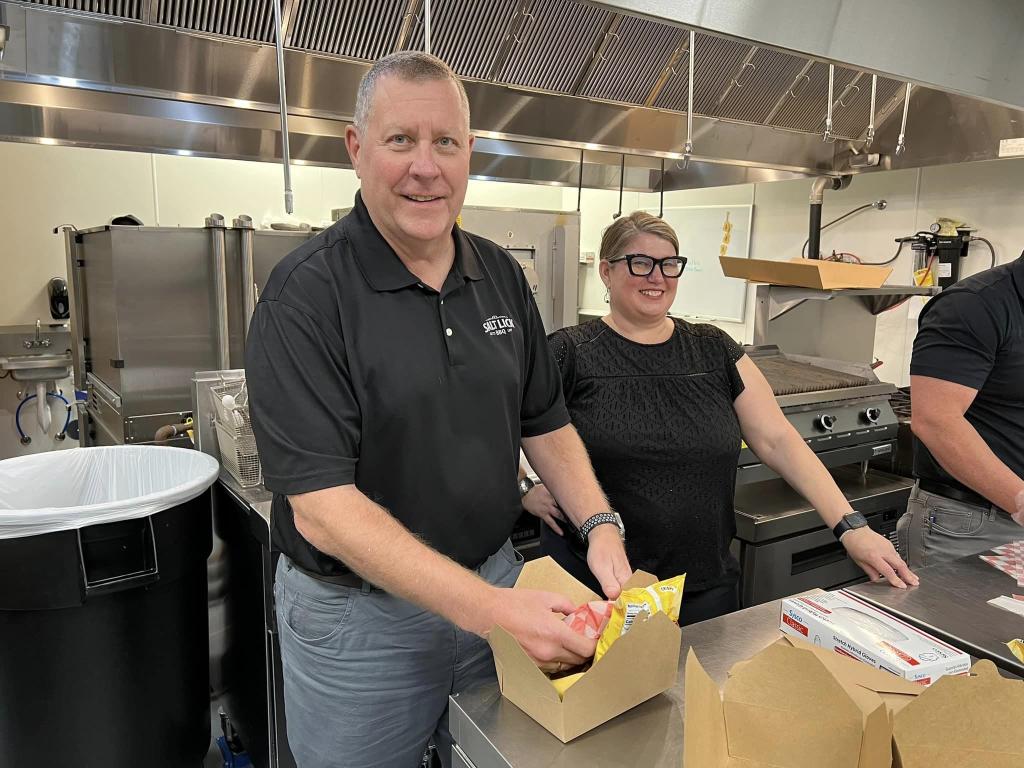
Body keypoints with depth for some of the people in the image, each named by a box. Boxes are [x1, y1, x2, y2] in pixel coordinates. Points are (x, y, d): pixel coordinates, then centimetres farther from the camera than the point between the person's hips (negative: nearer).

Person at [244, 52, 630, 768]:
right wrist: (491, 609, -30)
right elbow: (322, 508, -24)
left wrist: (600, 526, -9)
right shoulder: (305, 295, -18)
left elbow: (544, 420, 7)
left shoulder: (501, 275, 0)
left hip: (496, 581, 5)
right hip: (359, 615, -4)